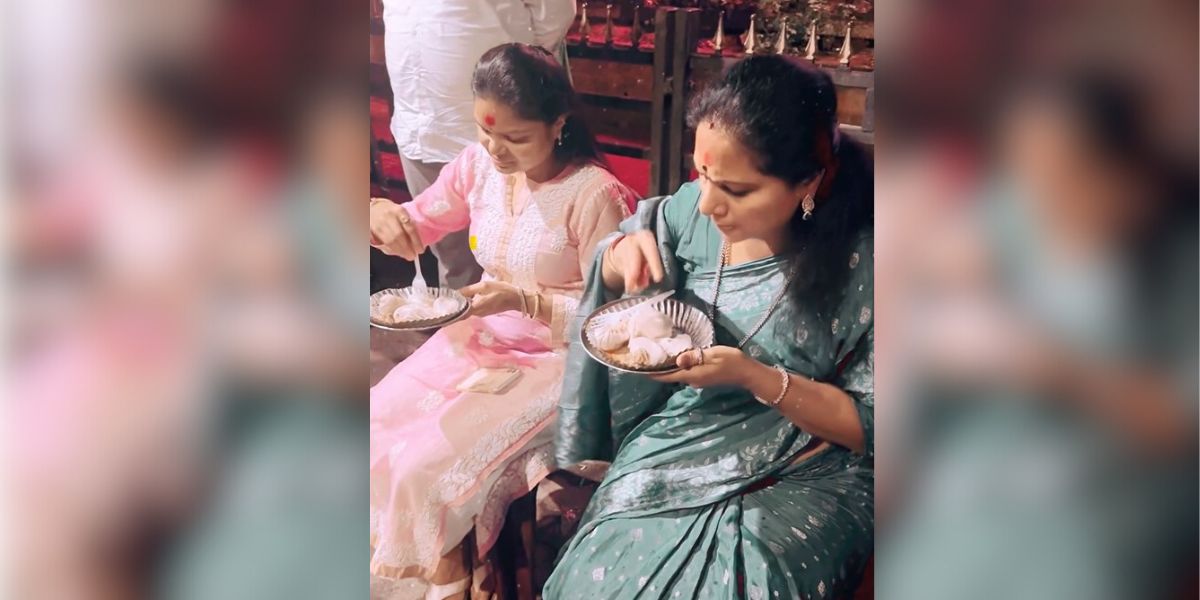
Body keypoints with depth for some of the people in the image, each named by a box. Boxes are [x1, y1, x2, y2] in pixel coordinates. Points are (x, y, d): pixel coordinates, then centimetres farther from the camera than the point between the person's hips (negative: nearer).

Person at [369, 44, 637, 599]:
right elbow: (418, 225, 8)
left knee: (433, 465, -19)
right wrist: (383, 214, -16)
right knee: (378, 433, -6)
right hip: (482, 336, 7)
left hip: (557, 356, -6)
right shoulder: (478, 165, -4)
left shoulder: (595, 195, -21)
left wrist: (526, 300, -29)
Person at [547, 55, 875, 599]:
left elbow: (870, 427, -8)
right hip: (669, 448, 3)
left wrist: (755, 376, -22)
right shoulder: (690, 211, -3)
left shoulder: (859, 263, -15)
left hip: (800, 480, -3)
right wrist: (621, 256, -9)